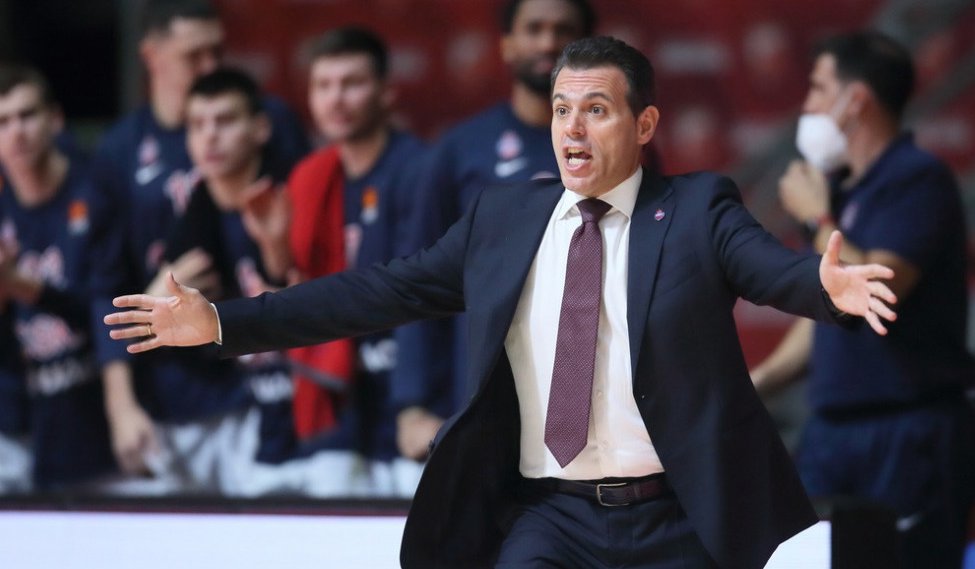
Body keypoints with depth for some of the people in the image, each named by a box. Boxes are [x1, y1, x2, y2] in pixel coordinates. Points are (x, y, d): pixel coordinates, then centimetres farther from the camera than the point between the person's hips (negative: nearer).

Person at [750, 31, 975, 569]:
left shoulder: (918, 180, -11)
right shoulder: (840, 186, 15)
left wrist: (818, 219, -11)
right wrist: (758, 381, 12)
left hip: (910, 437, -8)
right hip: (833, 432, 8)